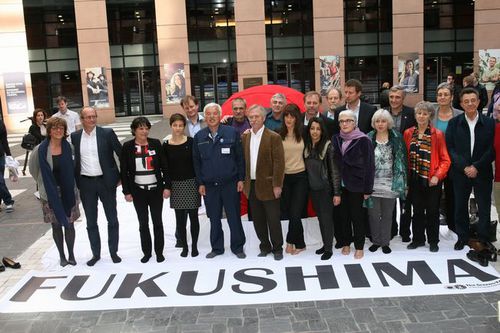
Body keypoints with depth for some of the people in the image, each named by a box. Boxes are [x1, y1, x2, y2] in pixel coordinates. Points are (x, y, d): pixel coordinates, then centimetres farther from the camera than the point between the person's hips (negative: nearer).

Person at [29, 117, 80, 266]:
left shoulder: (68, 147, -5)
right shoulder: (41, 149, -11)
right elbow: (33, 169, 4)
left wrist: (71, 186, 6)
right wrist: (44, 184, 9)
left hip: (68, 192, 1)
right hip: (51, 194, -1)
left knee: (69, 224, 7)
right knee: (56, 225, 9)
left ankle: (71, 255, 21)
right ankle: (62, 256, 22)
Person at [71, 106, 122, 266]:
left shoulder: (107, 133, -5)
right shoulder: (75, 136, 2)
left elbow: (121, 154, -2)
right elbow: (74, 158, 8)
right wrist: (76, 180, 4)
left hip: (106, 181, -2)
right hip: (86, 183, 2)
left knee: (112, 220, 8)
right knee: (91, 222, 11)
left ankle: (114, 252, 23)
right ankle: (96, 253, 24)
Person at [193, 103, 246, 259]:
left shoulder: (232, 133, -2)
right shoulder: (199, 137, 5)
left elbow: (240, 157, 0)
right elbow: (196, 161, 8)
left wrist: (241, 179, -3)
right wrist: (200, 183, 4)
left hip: (230, 184, -2)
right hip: (209, 186, 2)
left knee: (234, 217, 4)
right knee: (214, 219, 10)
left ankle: (237, 247, 19)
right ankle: (217, 248, 24)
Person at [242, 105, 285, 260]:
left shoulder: (273, 137, -7)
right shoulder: (245, 137, 9)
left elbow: (279, 162, -10)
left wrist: (277, 185, -13)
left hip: (268, 185, -5)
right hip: (251, 186, 5)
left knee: (273, 220, 3)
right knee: (258, 220, 11)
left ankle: (277, 248, 17)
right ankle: (265, 247, 25)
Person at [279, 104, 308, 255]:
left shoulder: (303, 134, -1)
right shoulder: (279, 135, -1)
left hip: (300, 177, -1)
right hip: (284, 177, 1)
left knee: (295, 214, -5)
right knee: (288, 213, 7)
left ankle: (291, 242, 18)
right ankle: (299, 244, 23)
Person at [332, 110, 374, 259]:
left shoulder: (363, 140, -9)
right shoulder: (336, 139, 5)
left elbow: (369, 166, -9)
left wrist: (368, 189, -11)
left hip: (356, 185, -4)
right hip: (341, 185, 4)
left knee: (357, 216, 5)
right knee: (344, 215, 11)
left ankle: (359, 247, 17)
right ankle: (346, 243, 26)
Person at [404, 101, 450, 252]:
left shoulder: (438, 134, -6)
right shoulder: (408, 133, 4)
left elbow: (445, 159, -6)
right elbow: (405, 156, 6)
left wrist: (437, 176, -17)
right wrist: (406, 176, -2)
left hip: (432, 181, -3)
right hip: (415, 179, 3)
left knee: (432, 211, 8)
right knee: (417, 210, 12)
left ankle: (433, 241, 22)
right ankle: (418, 239, 26)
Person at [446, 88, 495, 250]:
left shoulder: (489, 123, -1)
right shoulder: (454, 123, 1)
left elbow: (492, 150, -4)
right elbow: (450, 148, -3)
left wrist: (476, 167, -14)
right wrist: (464, 167, -13)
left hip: (482, 173, -1)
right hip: (460, 173, 1)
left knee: (484, 208, 6)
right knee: (460, 207, 10)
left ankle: (483, 239, 20)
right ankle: (462, 236, 26)